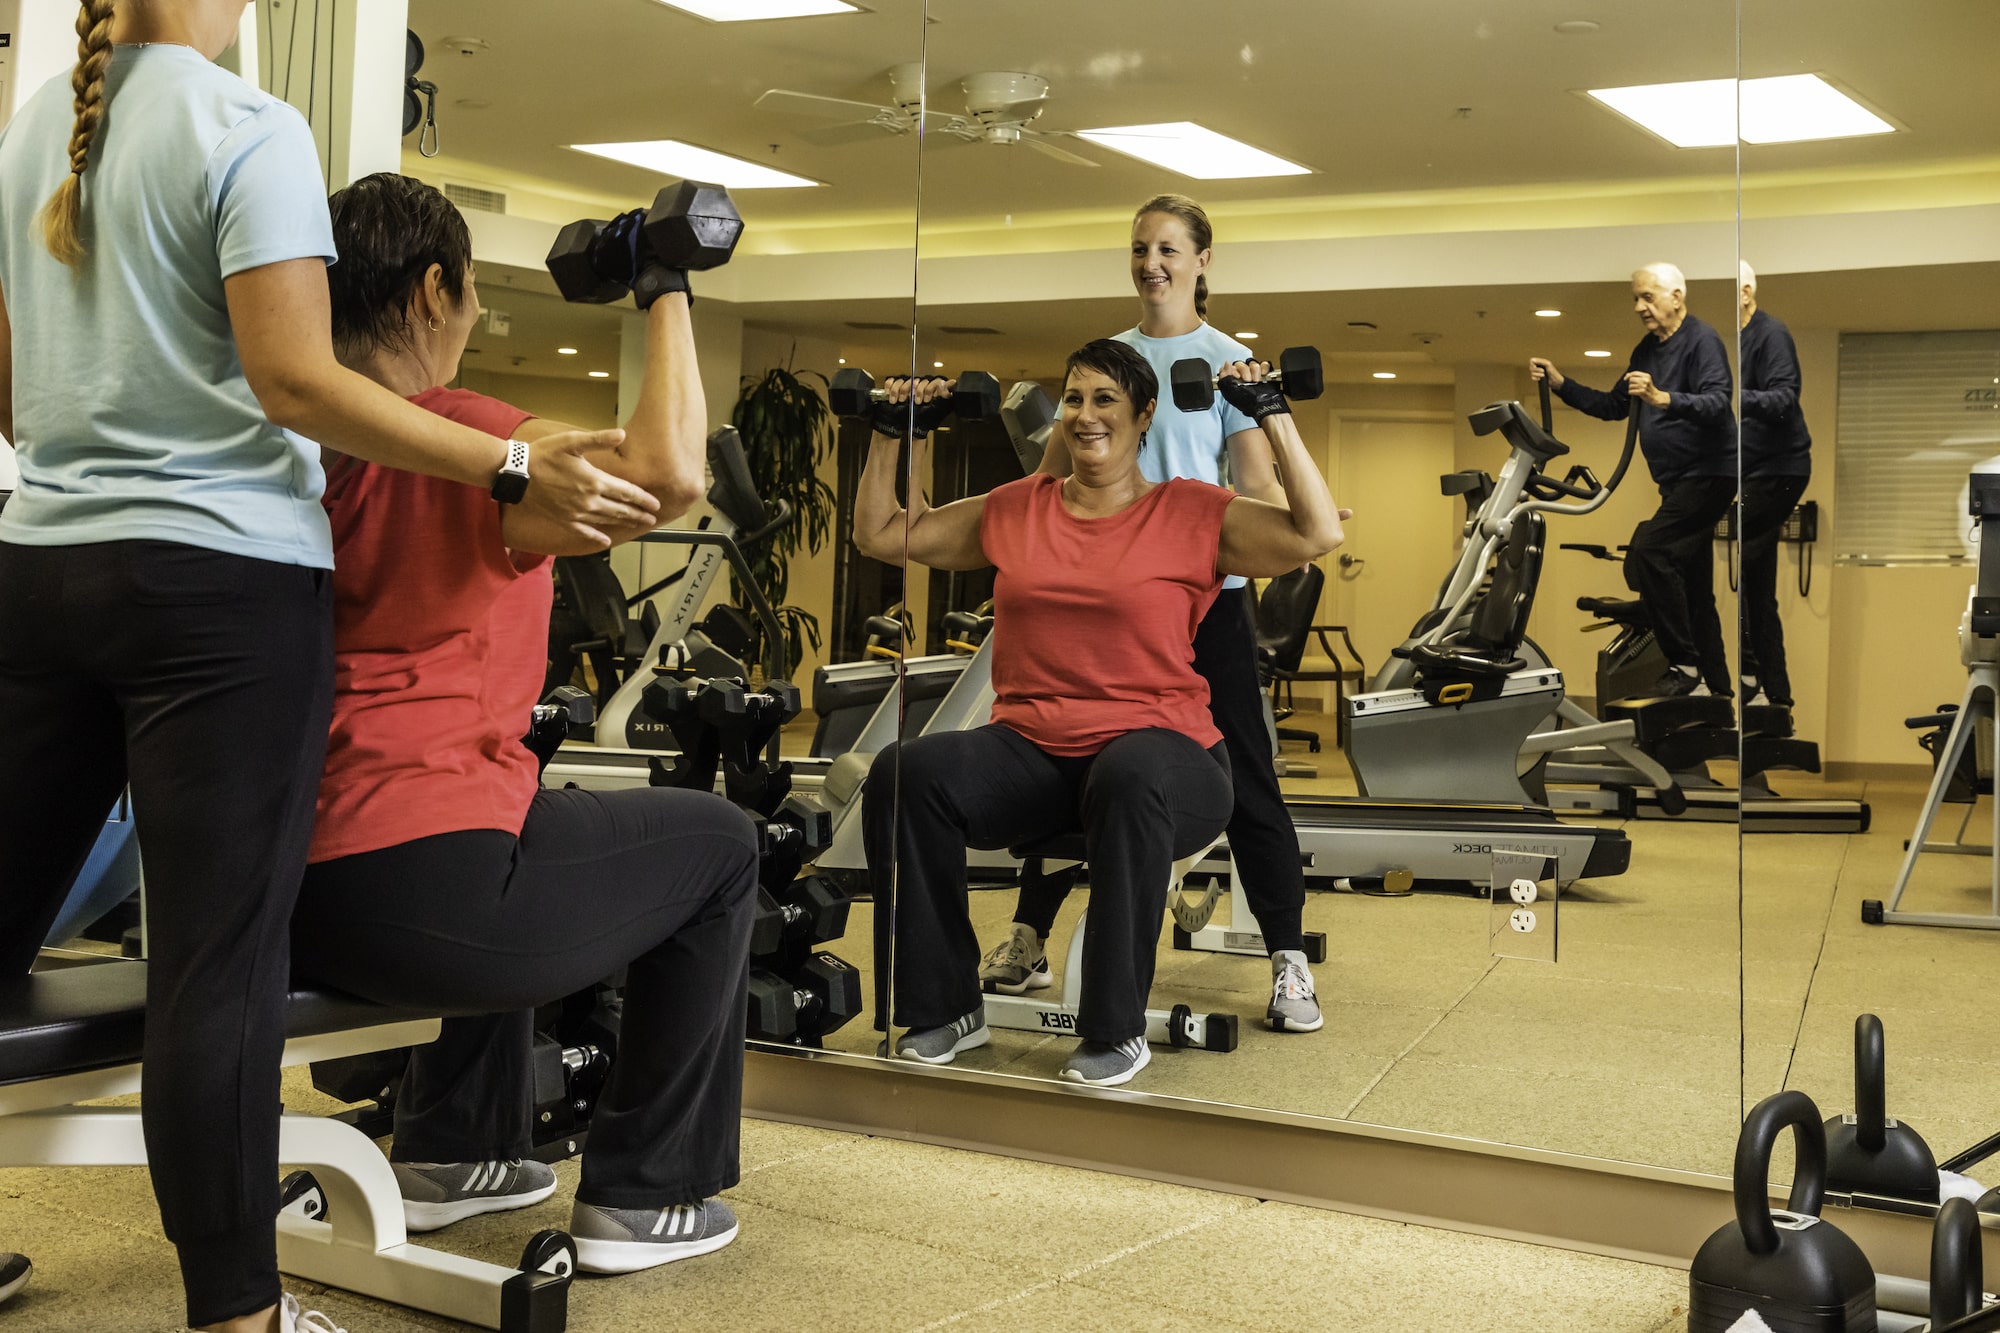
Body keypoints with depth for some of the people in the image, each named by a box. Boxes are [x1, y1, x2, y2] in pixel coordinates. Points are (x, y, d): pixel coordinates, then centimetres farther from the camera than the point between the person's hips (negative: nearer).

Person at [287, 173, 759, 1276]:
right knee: (716, 843, 15)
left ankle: (448, 1152, 37)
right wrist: (669, 293, -15)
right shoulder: (463, 441, -13)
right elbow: (664, 474, -28)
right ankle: (642, 1196, 19)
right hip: (422, 890, -8)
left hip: (285, 893, 9)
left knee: (520, 841, 39)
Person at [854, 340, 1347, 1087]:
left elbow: (1318, 533, -9)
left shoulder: (1193, 515, 4)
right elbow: (879, 535, 21)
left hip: (1152, 748, -3)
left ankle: (1117, 1029, -24)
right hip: (1028, 747, 4)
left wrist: (1273, 416, -8)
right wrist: (893, 432, 15)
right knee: (903, 773, -25)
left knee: (1130, 781, -41)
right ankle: (947, 1009, -10)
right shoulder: (1014, 511, 15)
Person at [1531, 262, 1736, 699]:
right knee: (1694, 589, 12)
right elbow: (1612, 406, 19)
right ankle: (1717, 687, 19)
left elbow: (1717, 402, -25)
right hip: (1680, 482, 10)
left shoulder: (1701, 340, -11)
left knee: (1648, 550, -25)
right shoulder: (1647, 350, 15)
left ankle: (1685, 663, -20)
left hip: (1708, 474, -10)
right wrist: (1560, 383, 9)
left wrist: (1662, 399, -39)